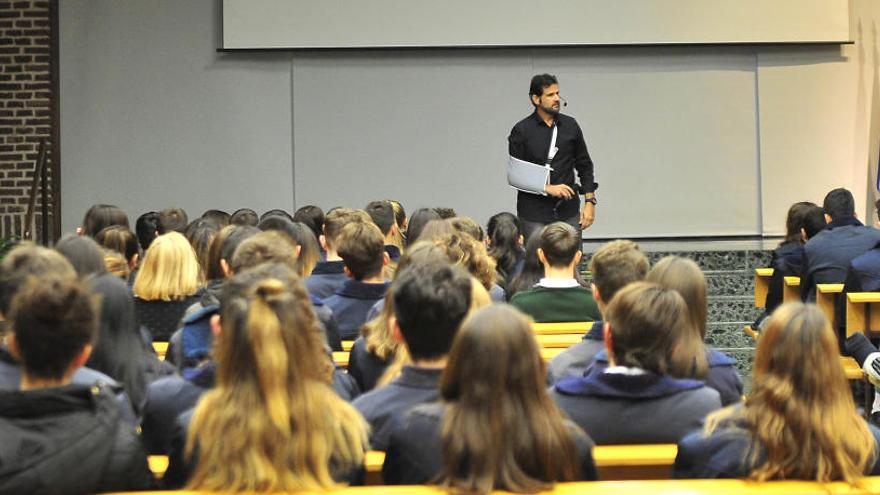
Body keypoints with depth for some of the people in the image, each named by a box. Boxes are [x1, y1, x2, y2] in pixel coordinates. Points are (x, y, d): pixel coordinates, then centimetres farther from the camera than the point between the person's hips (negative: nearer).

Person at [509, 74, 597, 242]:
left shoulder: (570, 125, 8)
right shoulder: (521, 131, -2)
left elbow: (584, 165, 13)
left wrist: (590, 202, 4)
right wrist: (548, 188, -16)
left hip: (568, 211, 3)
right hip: (534, 214, -3)